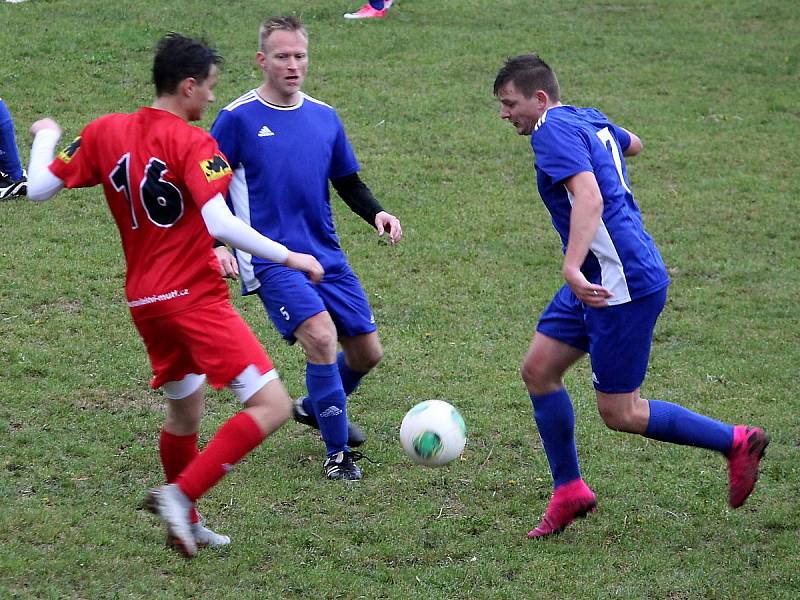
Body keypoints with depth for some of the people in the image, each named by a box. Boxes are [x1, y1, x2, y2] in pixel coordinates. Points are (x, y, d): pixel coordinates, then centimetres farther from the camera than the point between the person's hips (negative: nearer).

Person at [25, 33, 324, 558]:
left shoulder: (104, 132, 5)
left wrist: (46, 136, 27)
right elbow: (221, 224, -25)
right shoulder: (191, 143, -14)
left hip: (144, 302, 8)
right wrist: (288, 258, -17)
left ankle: (186, 525, 36)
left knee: (185, 411, 26)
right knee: (272, 406, -10)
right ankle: (181, 495, -18)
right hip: (196, 298, -8)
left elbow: (39, 188, 8)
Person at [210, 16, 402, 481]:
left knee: (367, 351, 8)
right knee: (321, 336, -25)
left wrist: (377, 214, -1)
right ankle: (338, 453, -11)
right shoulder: (238, 119, -6)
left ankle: (317, 408, 40)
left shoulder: (324, 117, 9)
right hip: (271, 259, -6)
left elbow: (348, 183, 18)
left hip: (327, 255, 6)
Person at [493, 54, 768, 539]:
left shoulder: (554, 131, -15)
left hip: (625, 284, -10)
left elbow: (589, 196, -30)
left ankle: (736, 442, 7)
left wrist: (572, 267, -41)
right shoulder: (591, 120, 13)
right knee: (538, 370, 9)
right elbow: (631, 144, 35)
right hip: (600, 281, 10)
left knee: (620, 413, -3)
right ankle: (569, 492, 15)